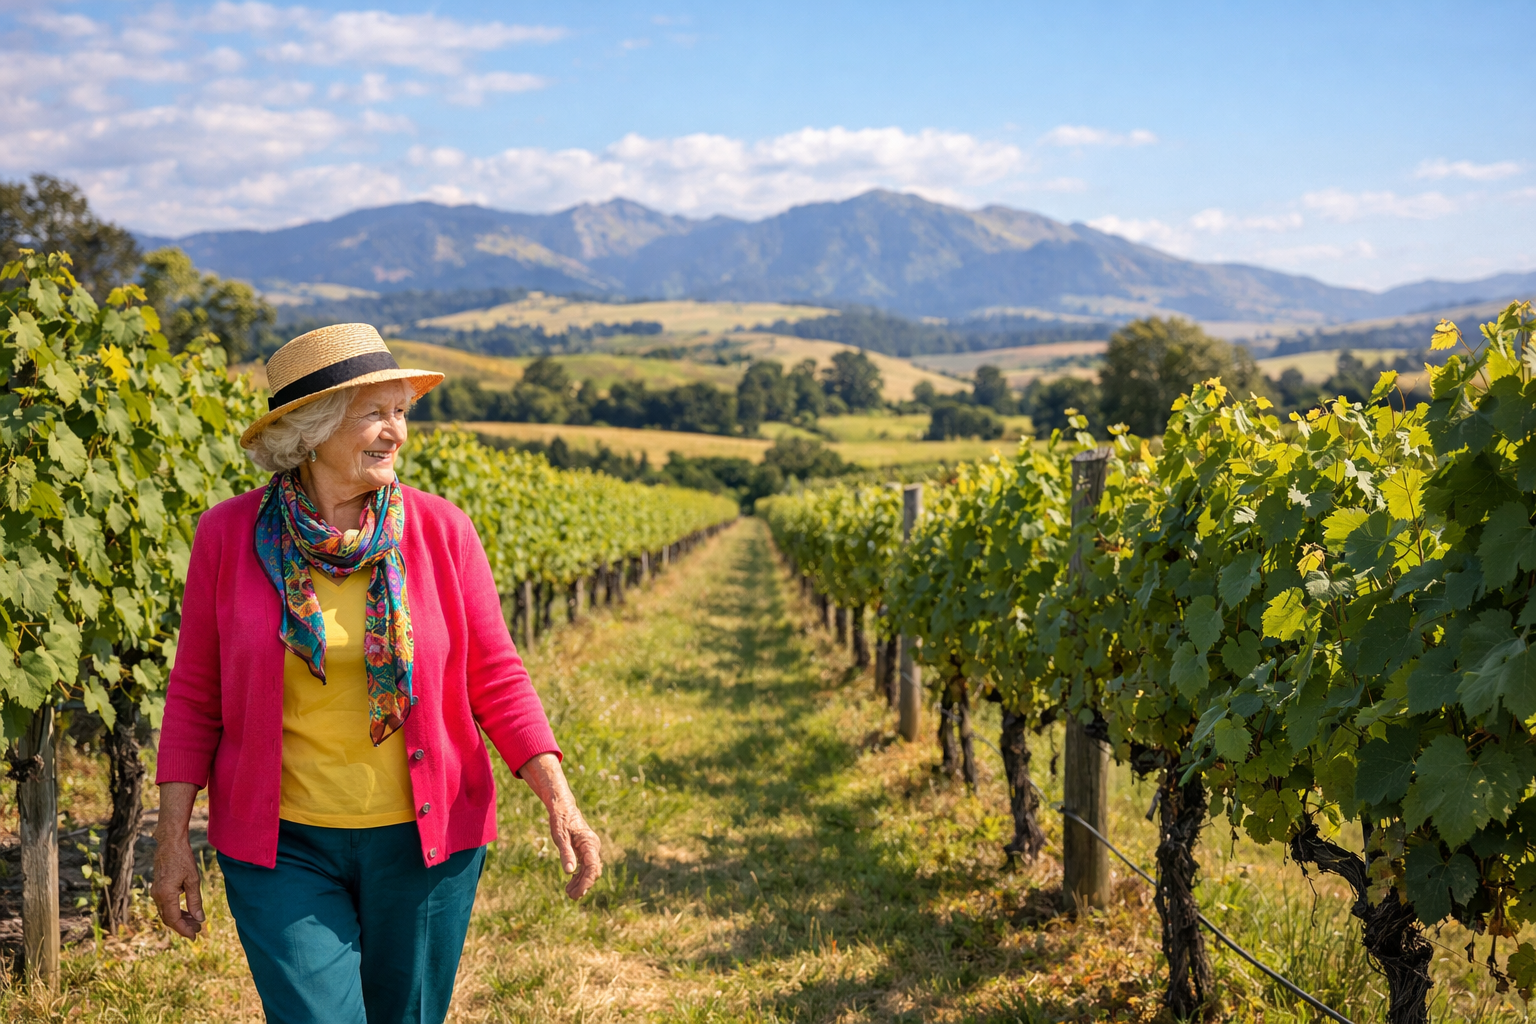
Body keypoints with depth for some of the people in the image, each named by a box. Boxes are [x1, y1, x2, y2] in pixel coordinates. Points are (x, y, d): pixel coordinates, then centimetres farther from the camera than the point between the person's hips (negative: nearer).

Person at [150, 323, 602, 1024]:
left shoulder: (440, 532, -5)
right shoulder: (229, 534, -5)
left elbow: (494, 679, 0)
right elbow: (195, 695, 3)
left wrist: (558, 797, -11)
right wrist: (172, 836, 0)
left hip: (424, 839, 1)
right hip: (281, 847, -1)